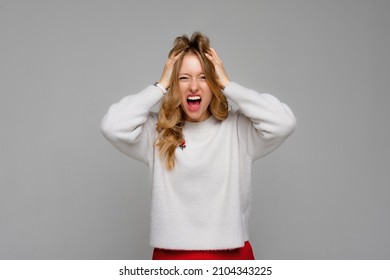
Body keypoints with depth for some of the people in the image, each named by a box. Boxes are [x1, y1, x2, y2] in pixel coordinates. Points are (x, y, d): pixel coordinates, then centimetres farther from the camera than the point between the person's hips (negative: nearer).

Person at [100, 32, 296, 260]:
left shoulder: (239, 128, -2)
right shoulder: (158, 131, 1)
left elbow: (284, 123, -17)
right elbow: (113, 126, -14)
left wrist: (228, 85, -10)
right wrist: (161, 86, -7)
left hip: (231, 254, 0)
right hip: (171, 254, 1)